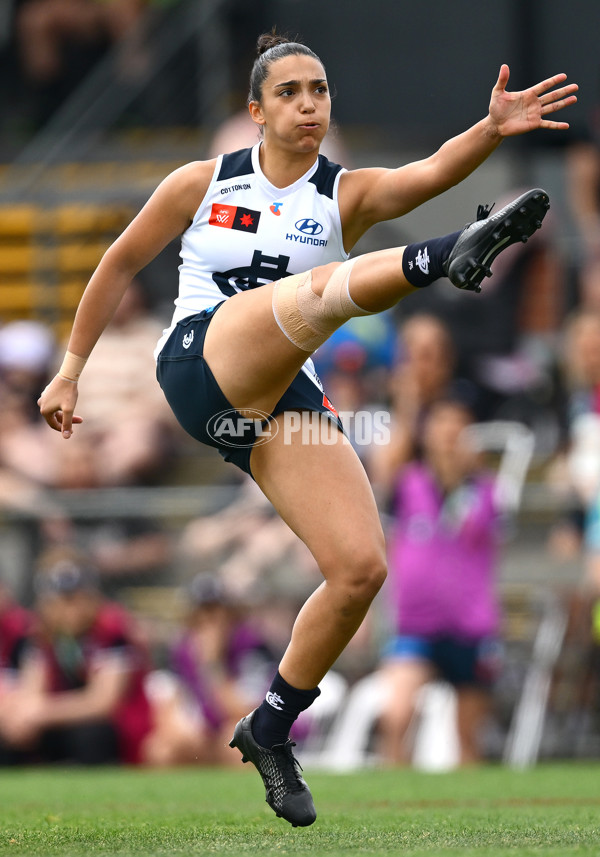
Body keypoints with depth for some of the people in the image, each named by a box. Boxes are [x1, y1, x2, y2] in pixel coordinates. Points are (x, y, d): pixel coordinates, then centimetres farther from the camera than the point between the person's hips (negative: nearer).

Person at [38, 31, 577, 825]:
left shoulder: (348, 195, 9)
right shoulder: (202, 184, 10)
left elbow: (433, 172, -12)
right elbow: (122, 262, 21)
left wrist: (492, 130, -32)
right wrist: (72, 369, 20)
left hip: (281, 402, 3)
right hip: (199, 364, -3)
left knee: (362, 568, -11)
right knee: (320, 289, -32)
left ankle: (269, 731, 6)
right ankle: (446, 258, -64)